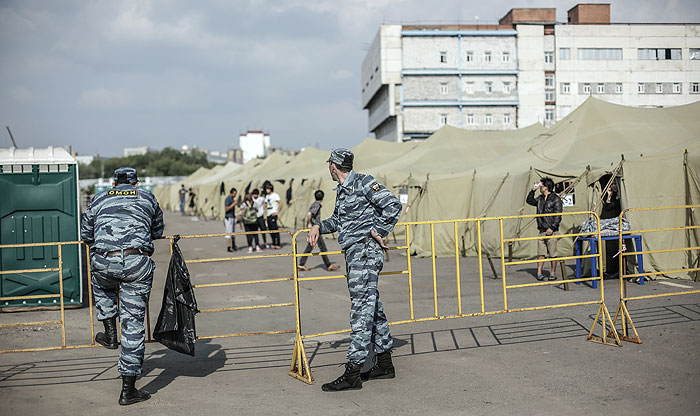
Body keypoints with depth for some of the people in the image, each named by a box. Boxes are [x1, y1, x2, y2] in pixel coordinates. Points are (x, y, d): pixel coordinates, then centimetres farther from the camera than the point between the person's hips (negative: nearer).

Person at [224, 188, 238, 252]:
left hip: (233, 217, 9)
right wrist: (233, 204, -24)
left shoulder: (232, 199, 15)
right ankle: (228, 247, -7)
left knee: (233, 232, 11)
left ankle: (233, 246, 17)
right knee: (229, 233, -8)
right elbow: (226, 209, -22)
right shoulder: (227, 199, -14)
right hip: (229, 218, -9)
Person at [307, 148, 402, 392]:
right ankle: (385, 364, 21)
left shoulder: (363, 183, -9)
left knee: (361, 309, -11)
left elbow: (393, 205, -15)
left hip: (366, 251, -10)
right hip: (353, 253, 10)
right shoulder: (341, 191, 19)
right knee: (372, 308, 13)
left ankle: (352, 373, -14)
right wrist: (319, 227, 18)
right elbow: (338, 219, 34)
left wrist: (377, 232, -14)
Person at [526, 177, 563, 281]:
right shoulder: (540, 198, 14)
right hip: (542, 230, 6)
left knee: (552, 253, 0)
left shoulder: (556, 199, -6)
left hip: (551, 230, -6)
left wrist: (552, 228, -16)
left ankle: (553, 273, 9)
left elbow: (558, 216, -9)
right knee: (541, 252, 4)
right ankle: (539, 272, 5)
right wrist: (533, 190, 13)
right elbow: (530, 201, 25)